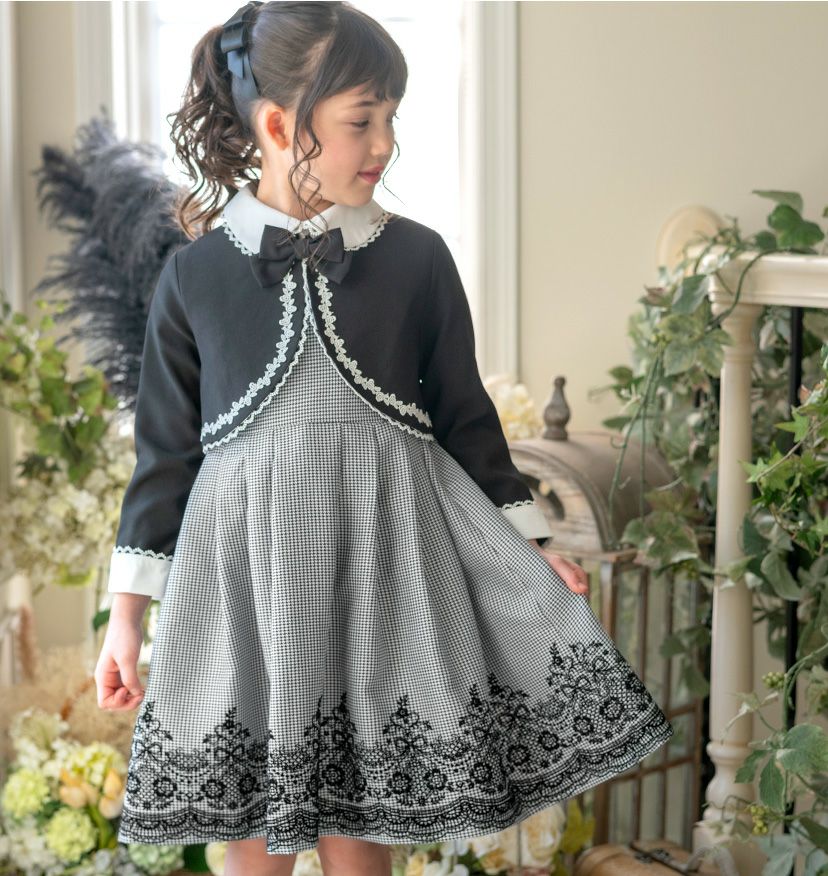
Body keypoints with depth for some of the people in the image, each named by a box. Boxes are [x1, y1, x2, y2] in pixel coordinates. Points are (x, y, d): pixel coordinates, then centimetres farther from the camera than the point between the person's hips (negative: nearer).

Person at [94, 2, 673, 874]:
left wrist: (532, 545, 8)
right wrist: (126, 614, 4)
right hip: (243, 572, 0)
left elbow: (464, 414, 10)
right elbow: (165, 447, 4)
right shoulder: (196, 272, -1)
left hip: (380, 564, 1)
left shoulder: (415, 258, 1)